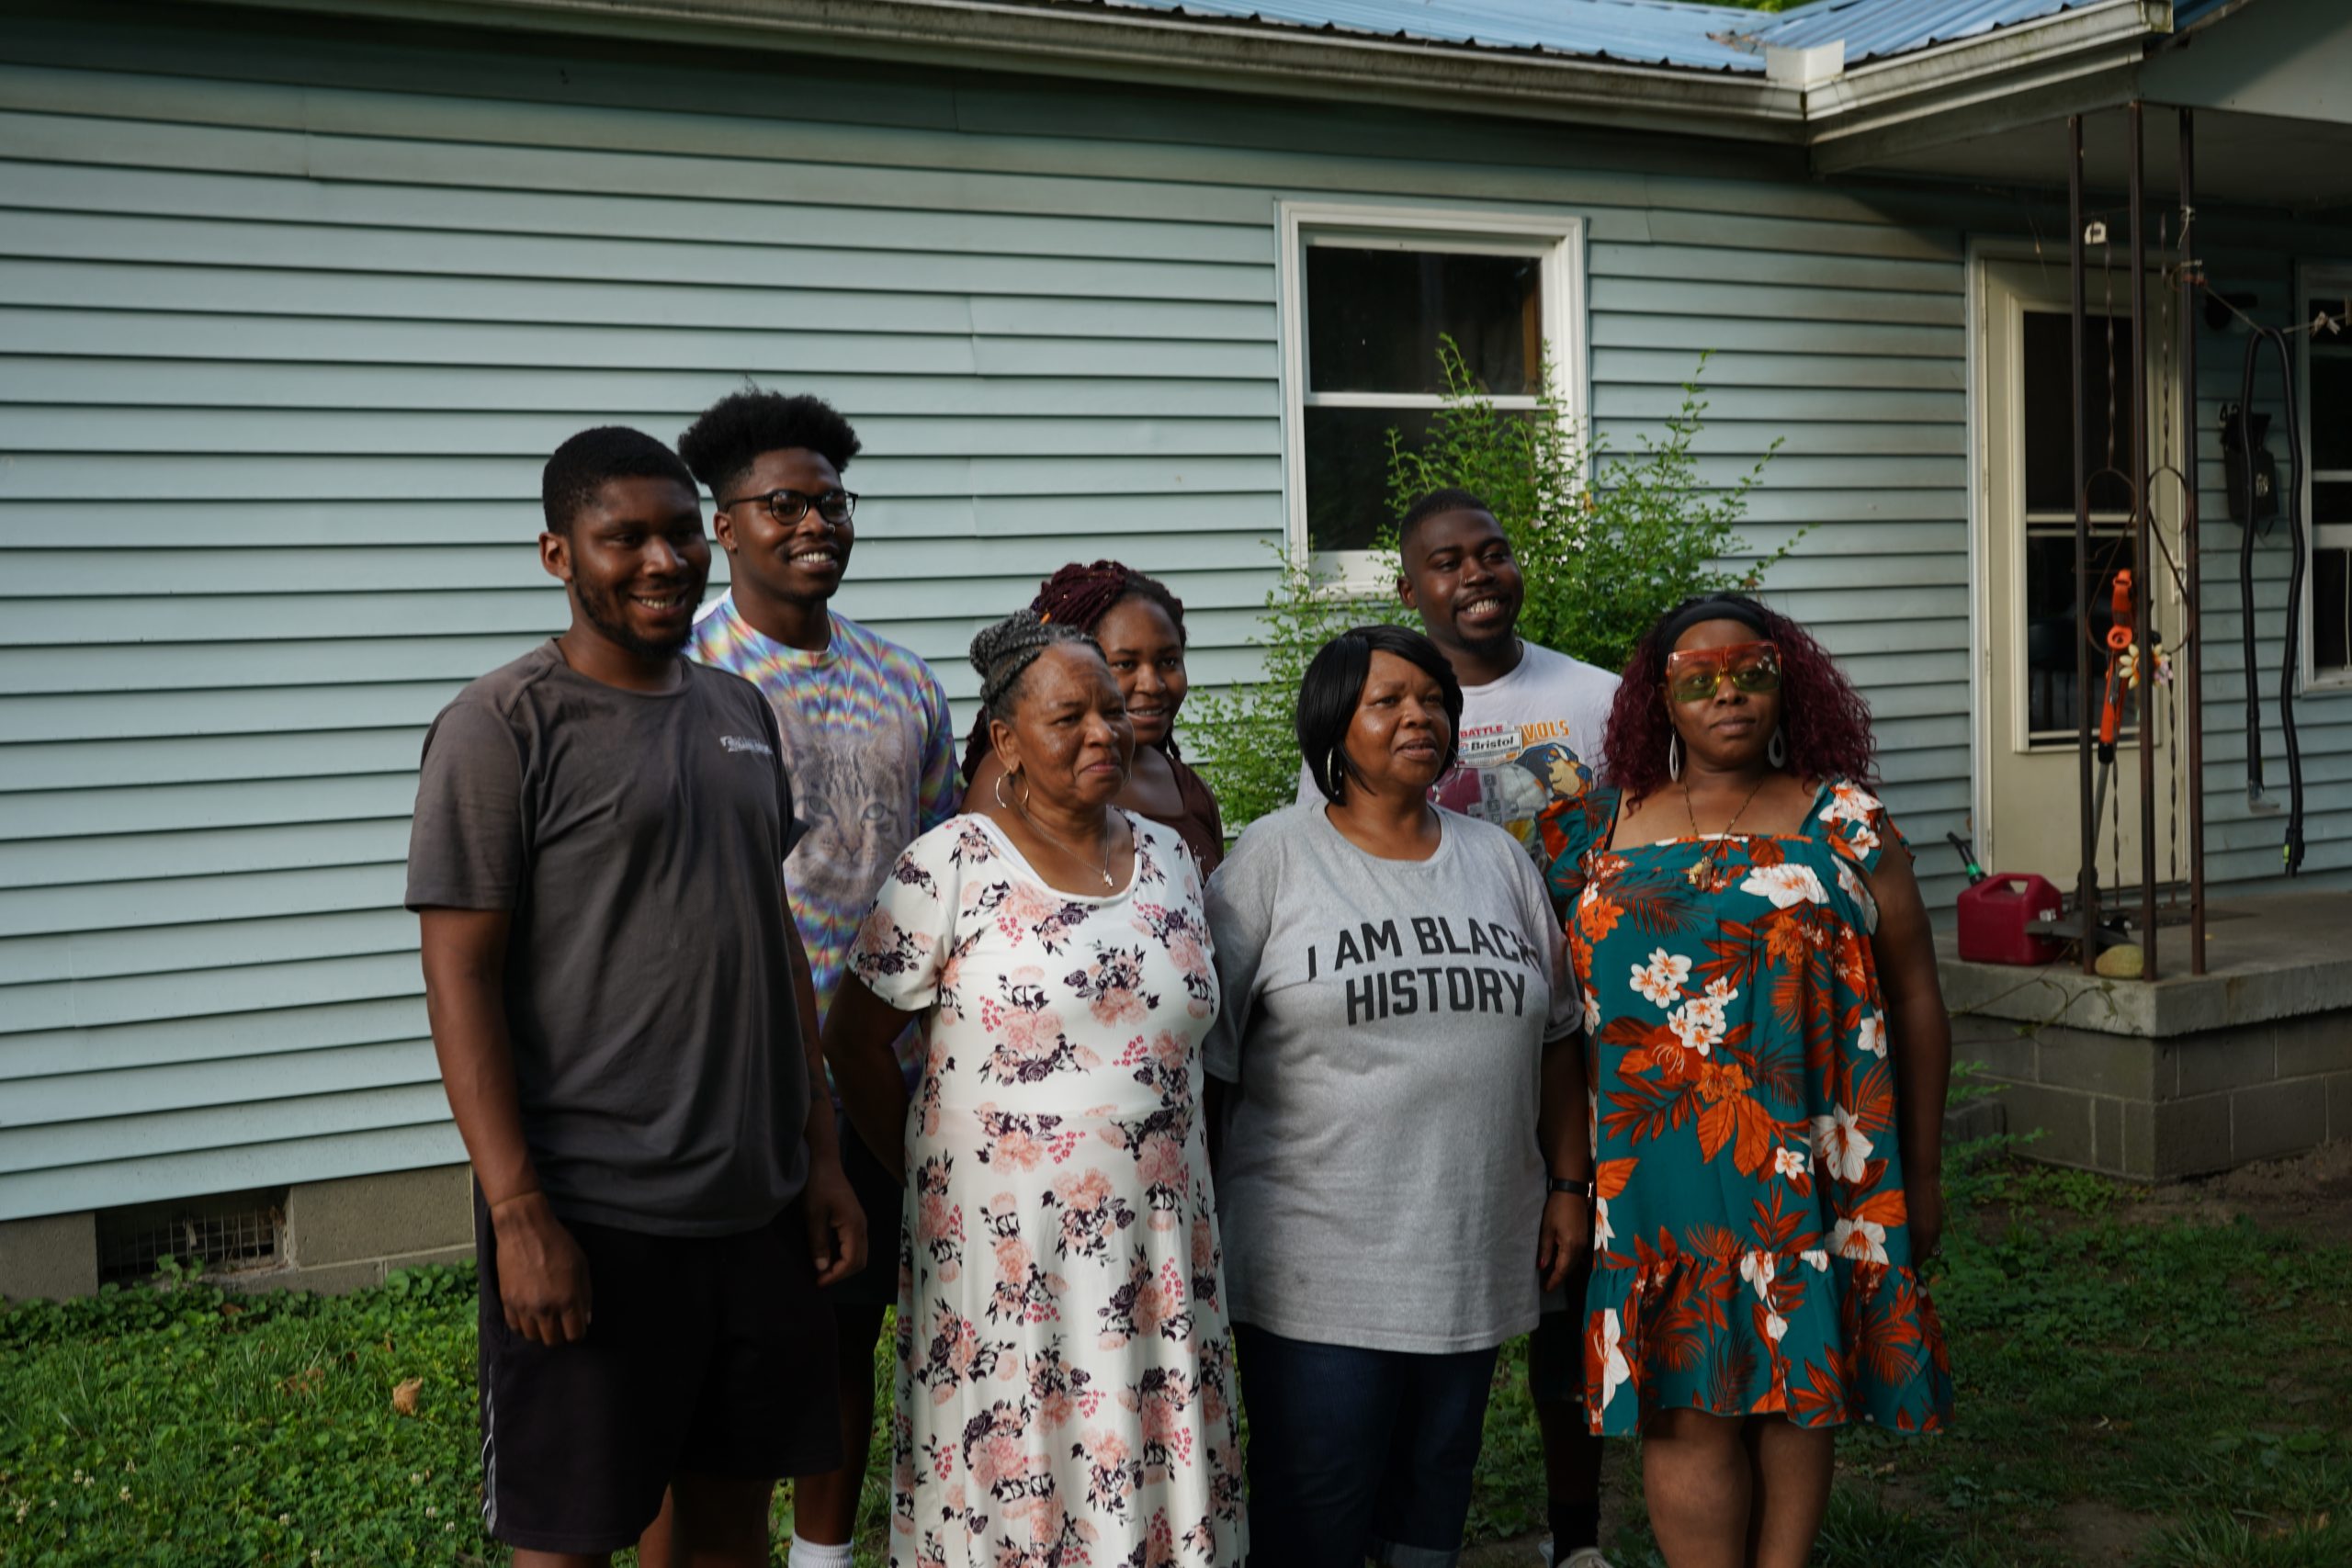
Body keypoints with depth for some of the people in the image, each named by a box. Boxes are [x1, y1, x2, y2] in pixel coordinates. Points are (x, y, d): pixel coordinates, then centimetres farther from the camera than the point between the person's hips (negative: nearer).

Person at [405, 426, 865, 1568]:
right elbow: (459, 979, -12)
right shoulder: (501, 726, -8)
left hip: (758, 1206, 6)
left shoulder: (739, 713, 12)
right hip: (591, 1218, -6)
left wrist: (819, 1156, 13)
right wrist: (517, 1211, -17)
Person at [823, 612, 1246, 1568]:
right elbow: (853, 1043, -3)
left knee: (1151, 1489, 8)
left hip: (1157, 1252, 5)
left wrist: (1168, 1161, 12)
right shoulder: (951, 867, -7)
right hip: (1003, 1249, -4)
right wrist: (932, 1170, 0)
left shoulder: (1168, 860, 10)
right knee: (1007, 1490, 3)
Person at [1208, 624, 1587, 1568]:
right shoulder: (1276, 856, -4)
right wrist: (1202, 1228, -6)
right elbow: (1206, 1055, -4)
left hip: (1474, 1259, 4)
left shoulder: (1497, 859, 11)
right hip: (1318, 1268, -4)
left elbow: (1555, 1033, 16)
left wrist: (1569, 1183, 10)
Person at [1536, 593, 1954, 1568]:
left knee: (1794, 1393, 6)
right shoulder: (1606, 830, 9)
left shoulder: (1844, 822, 5)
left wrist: (1922, 1177, 4)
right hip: (1663, 1176, 1)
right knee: (1689, 1407, -1)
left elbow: (1915, 1002, 5)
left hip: (1805, 1167, 0)